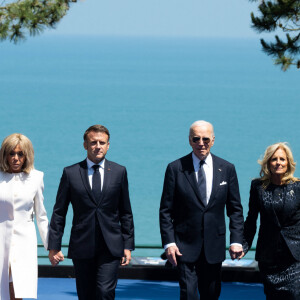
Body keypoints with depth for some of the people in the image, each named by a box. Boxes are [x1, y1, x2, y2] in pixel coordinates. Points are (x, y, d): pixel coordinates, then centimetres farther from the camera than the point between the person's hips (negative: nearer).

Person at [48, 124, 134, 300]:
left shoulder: (119, 172, 7)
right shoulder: (71, 173, 4)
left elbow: (125, 213, 10)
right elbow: (59, 212, 6)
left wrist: (128, 246, 6)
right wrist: (54, 246, 1)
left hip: (110, 247, -1)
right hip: (82, 246, 1)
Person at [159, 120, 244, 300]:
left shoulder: (227, 169, 5)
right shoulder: (176, 169, -2)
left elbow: (235, 209, 7)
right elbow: (166, 210, 0)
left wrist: (236, 240, -3)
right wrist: (168, 242, -9)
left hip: (214, 246, 2)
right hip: (185, 246, -2)